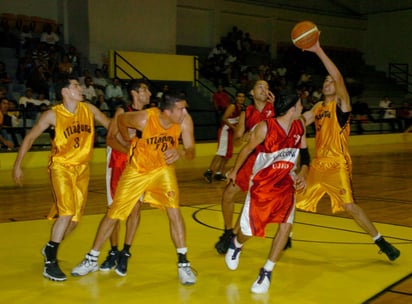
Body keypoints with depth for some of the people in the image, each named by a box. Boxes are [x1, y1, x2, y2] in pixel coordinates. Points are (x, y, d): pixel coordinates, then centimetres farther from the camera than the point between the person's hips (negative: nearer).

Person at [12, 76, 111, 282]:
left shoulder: (88, 109, -1)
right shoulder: (53, 115, -11)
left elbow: (110, 126, 10)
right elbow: (30, 137, -4)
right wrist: (17, 165, -6)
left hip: (82, 168, 5)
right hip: (61, 166, -5)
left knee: (74, 219, 8)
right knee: (66, 213, -20)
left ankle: (50, 249, 34)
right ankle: (50, 263, -8)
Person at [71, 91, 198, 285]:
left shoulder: (185, 121, -23)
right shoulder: (144, 118, -29)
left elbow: (191, 153, -19)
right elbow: (121, 120, -7)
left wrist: (179, 152, -41)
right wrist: (130, 142, 4)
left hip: (163, 169, 1)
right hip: (137, 169, -1)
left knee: (174, 210, -17)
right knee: (113, 214, 4)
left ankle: (183, 264, -3)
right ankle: (91, 260, 22)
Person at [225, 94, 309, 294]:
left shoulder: (299, 126, -6)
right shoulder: (265, 127, -22)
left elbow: (304, 152, 8)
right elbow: (247, 149, -7)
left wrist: (303, 174, -10)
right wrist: (234, 171, 6)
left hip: (285, 182, 4)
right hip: (261, 183, -4)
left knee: (286, 224, -16)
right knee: (248, 231, 1)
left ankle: (267, 272, 1)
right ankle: (236, 244, 42)